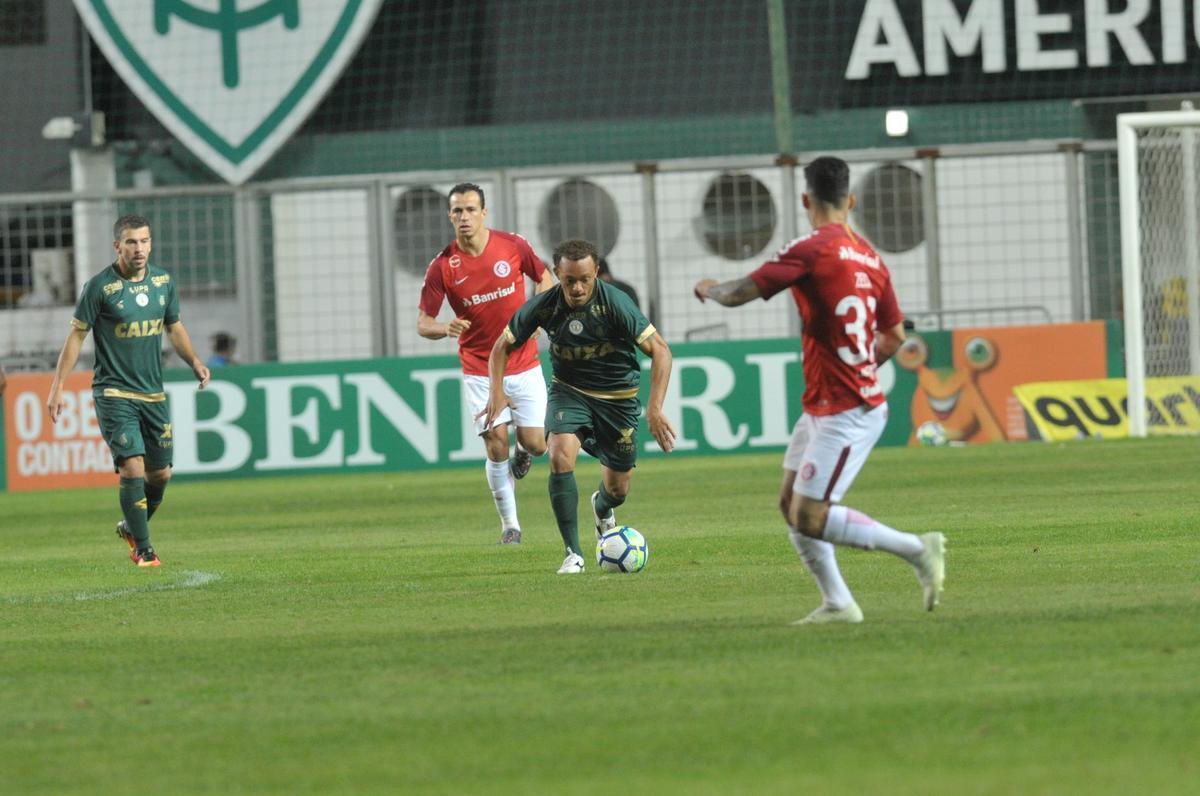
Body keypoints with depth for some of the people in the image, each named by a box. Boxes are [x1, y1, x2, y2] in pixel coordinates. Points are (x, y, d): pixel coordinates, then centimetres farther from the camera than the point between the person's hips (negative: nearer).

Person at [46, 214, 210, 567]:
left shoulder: (164, 282, 4)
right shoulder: (100, 286, -11)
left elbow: (174, 327, 18)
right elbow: (77, 335, -5)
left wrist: (194, 360, 2)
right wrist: (57, 386, -7)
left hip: (153, 393, 5)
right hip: (114, 393, -5)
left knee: (160, 474, 8)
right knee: (133, 468, -15)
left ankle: (131, 528, 33)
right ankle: (143, 549, -6)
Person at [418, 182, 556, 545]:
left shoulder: (513, 245, -7)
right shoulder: (442, 266, -10)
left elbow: (545, 279, 11)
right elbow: (423, 324, -7)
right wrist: (446, 328, -29)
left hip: (524, 365, 1)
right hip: (479, 371, -1)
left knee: (534, 443, -2)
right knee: (497, 444, -9)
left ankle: (523, 453, 37)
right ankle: (510, 525, 5)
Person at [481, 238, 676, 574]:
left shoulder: (615, 303, -24)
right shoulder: (543, 307, -16)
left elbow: (659, 350, -23)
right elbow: (503, 346, 0)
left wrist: (655, 408, -33)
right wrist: (497, 391, -17)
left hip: (618, 395, -1)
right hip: (569, 391, 1)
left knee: (617, 489, 8)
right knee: (561, 456, -28)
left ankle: (602, 508, 50)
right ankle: (573, 554, -20)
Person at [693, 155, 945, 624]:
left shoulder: (813, 250, -15)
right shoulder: (869, 258, 9)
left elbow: (741, 293, -15)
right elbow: (894, 336, 17)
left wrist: (709, 288, 7)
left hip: (845, 415, -9)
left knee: (810, 518, -10)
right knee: (790, 502, 13)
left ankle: (918, 549, -5)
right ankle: (837, 603, 12)